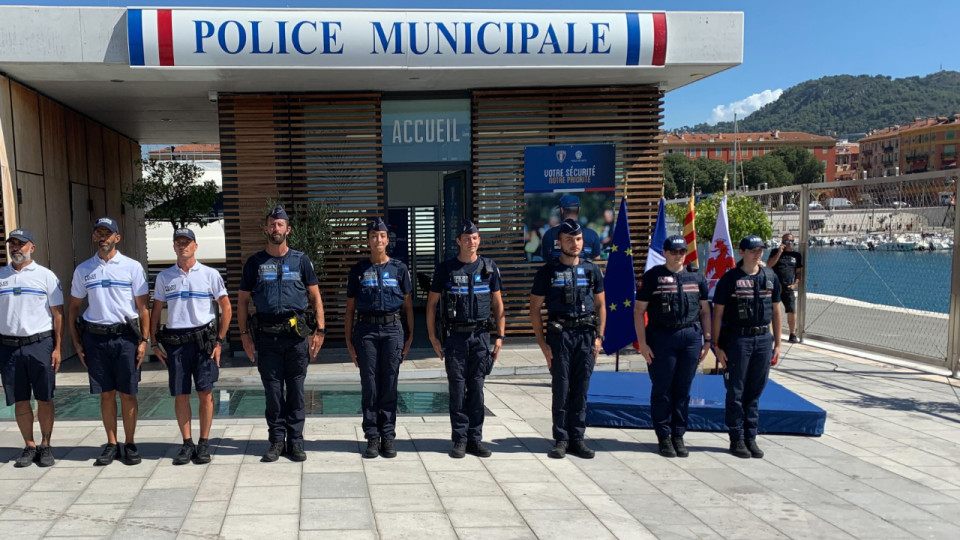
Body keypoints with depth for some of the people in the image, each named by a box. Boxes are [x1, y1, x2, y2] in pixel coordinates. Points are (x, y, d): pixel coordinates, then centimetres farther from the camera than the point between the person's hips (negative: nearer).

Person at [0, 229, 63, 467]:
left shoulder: (46, 276, 2)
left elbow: (58, 313, 0)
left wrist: (57, 348, -6)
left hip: (40, 344, -2)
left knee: (44, 399, 3)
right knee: (20, 401, 8)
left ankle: (45, 445, 15)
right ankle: (29, 446, 19)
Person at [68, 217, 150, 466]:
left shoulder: (132, 267, 1)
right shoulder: (83, 270, 9)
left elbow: (143, 307, 0)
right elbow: (73, 307, 13)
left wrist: (144, 340, -5)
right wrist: (77, 342, 7)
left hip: (126, 336, -2)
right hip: (95, 337, 2)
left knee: (127, 393, 2)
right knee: (106, 393, 8)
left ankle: (130, 444, 13)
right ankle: (111, 444, 18)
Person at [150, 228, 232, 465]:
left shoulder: (210, 274, 3)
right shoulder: (164, 277, 10)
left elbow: (226, 309, 4)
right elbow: (156, 311, 15)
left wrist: (219, 341, -2)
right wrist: (154, 342, 6)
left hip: (204, 339, -2)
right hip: (175, 341, 2)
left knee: (205, 393, -1)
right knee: (180, 395, 4)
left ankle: (204, 443, 9)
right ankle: (187, 443, 15)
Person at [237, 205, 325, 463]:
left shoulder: (301, 260, 6)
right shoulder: (255, 262, 8)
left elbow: (315, 297, 6)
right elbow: (243, 301, 10)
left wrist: (319, 330, -3)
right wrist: (244, 334, 1)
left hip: (297, 335, -1)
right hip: (267, 336, 1)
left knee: (296, 390, 4)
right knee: (272, 391, 6)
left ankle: (295, 440, 13)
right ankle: (277, 440, 16)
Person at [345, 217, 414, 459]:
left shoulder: (399, 268, 8)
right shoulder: (358, 270, 8)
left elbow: (407, 305, 10)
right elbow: (350, 308, 10)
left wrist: (410, 336, 3)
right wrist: (349, 341, 5)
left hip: (392, 329, 0)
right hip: (366, 330, 0)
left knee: (389, 386, 2)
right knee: (369, 386, 2)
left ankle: (388, 438, 10)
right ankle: (372, 438, 9)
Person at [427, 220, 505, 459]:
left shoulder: (489, 268, 5)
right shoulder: (445, 269, 1)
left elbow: (497, 304, 9)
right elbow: (432, 303, 4)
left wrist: (500, 336, 3)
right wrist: (433, 336, -2)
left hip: (480, 334, 1)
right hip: (454, 335, -1)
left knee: (476, 388, 5)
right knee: (457, 389, 2)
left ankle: (475, 439, 13)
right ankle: (460, 439, 10)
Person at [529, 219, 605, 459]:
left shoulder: (592, 270, 9)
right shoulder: (548, 271, 1)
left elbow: (600, 305, 14)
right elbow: (534, 309, 1)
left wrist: (599, 337, 4)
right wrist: (542, 343, -5)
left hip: (586, 335, 2)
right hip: (559, 334, -2)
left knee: (581, 391, 6)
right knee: (561, 390, 0)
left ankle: (577, 439, 15)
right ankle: (561, 439, 10)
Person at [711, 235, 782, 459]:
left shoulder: (771, 277, 8)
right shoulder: (730, 278, -5)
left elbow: (776, 311, 14)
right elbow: (717, 314, -4)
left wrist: (777, 342, 10)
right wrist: (718, 346, -8)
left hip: (763, 339, 4)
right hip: (737, 338, -4)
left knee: (755, 391, 9)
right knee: (736, 392, 3)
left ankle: (751, 438, 19)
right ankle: (737, 439, 13)